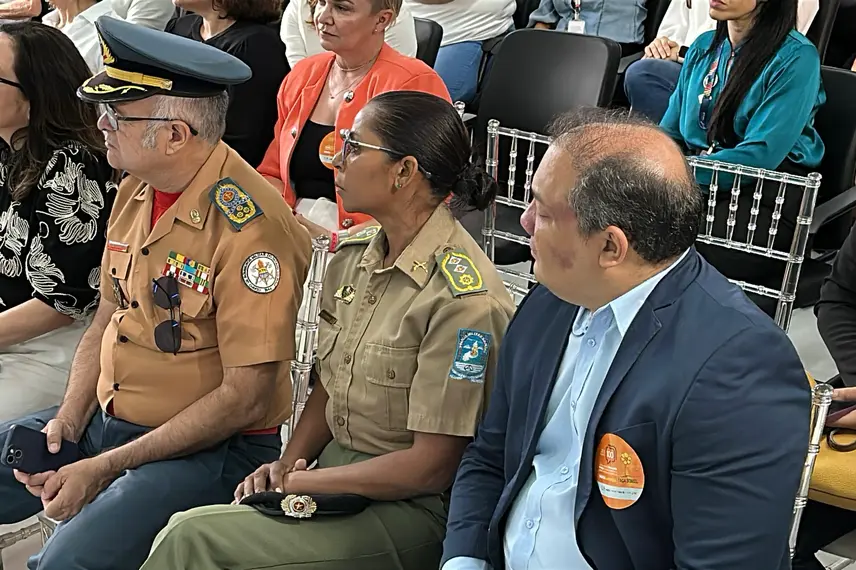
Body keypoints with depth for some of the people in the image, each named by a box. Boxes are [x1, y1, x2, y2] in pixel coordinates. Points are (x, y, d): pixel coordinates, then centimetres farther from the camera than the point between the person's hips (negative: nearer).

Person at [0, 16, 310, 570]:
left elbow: (247, 397, -21)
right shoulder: (134, 191, 4)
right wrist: (69, 418, -2)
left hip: (213, 448, -8)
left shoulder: (251, 228, -22)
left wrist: (106, 467, -19)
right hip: (107, 420, 8)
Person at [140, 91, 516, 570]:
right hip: (336, 474, 7)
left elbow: (431, 468, -18)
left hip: (412, 508, -7)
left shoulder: (462, 300, -20)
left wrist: (301, 481, -12)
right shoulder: (353, 258, 5)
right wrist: (287, 465, -2)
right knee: (185, 528, -13)